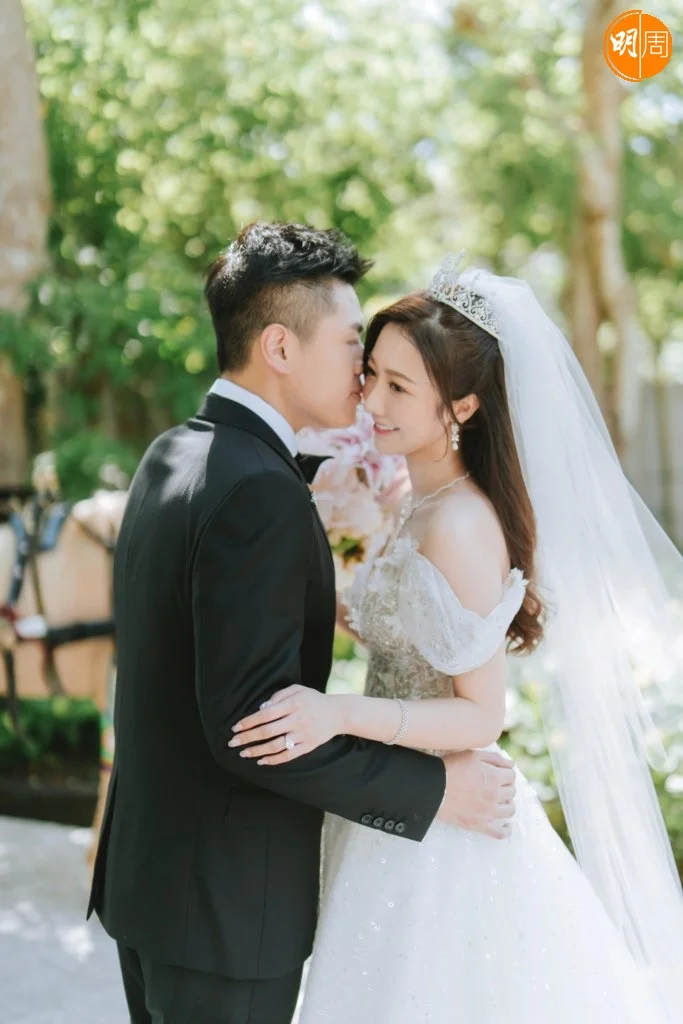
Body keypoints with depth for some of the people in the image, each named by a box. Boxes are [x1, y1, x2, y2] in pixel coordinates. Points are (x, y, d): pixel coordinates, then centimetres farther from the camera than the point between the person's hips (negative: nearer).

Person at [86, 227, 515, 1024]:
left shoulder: (171, 456, 4)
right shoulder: (258, 494, -24)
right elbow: (251, 725, -27)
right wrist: (433, 789, -19)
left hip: (146, 871, 9)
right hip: (226, 907, -9)